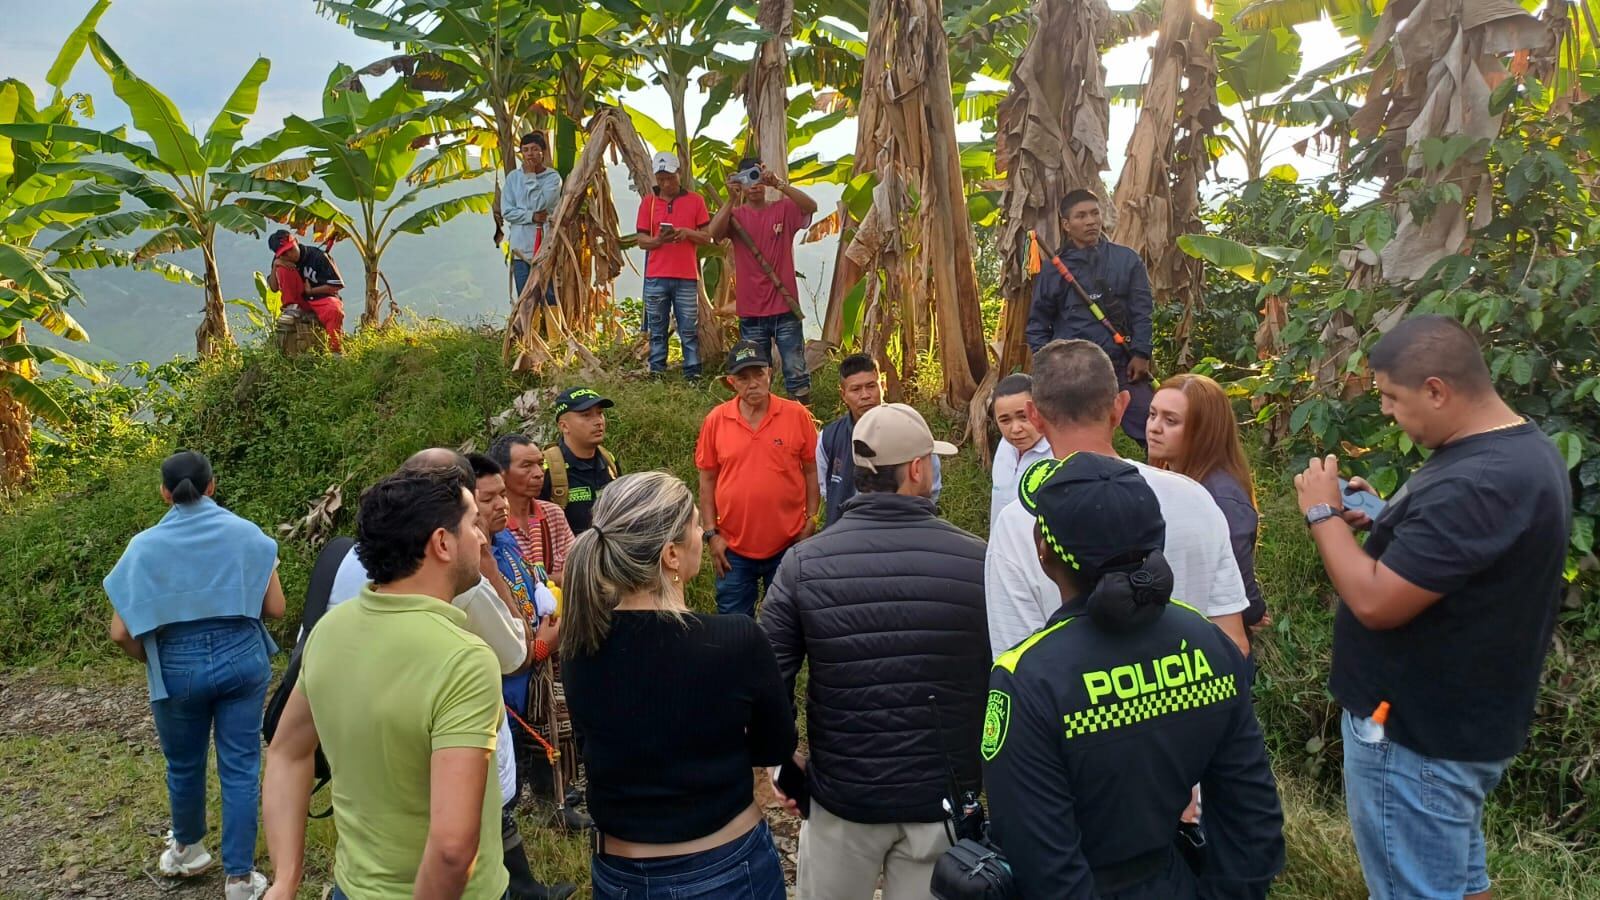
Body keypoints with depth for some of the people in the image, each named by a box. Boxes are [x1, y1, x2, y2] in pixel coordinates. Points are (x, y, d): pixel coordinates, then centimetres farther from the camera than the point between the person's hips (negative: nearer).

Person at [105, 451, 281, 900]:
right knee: (240, 768, 7)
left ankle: (187, 849, 45)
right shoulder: (246, 533, -4)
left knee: (184, 765, 21)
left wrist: (151, 661, 12)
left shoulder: (146, 546, -4)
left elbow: (121, 633, -6)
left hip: (179, 666, 0)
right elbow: (275, 608, -2)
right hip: (242, 657, 0)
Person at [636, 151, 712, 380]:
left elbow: (707, 237, 6)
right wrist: (658, 240, -14)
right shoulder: (649, 202, 10)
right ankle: (656, 373, 11)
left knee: (689, 330, 0)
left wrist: (687, 233, -13)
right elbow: (642, 241, 7)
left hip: (687, 277, -1)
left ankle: (693, 374, 3)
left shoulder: (695, 200, 7)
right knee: (657, 330, 5)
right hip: (656, 277, 1)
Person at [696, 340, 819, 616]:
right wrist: (711, 534, -1)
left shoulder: (797, 415, -6)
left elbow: (812, 472, 1)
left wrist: (810, 523, -3)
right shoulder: (716, 419, -4)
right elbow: (707, 480, 3)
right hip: (733, 547, 1)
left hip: (788, 545, -1)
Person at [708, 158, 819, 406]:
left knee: (796, 372, 3)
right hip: (751, 311, 1)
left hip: (785, 308, -1)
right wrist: (731, 200, -25)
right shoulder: (736, 215, 4)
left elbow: (811, 206, -17)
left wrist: (778, 184, -25)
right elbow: (714, 233, -15)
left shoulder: (784, 210, 2)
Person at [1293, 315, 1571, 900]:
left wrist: (1325, 514, -15)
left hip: (1417, 735, -10)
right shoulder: (1522, 450, 5)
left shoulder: (1477, 483, -30)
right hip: (1462, 720, 10)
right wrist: (1385, 521, 4)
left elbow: (1376, 603, -29)